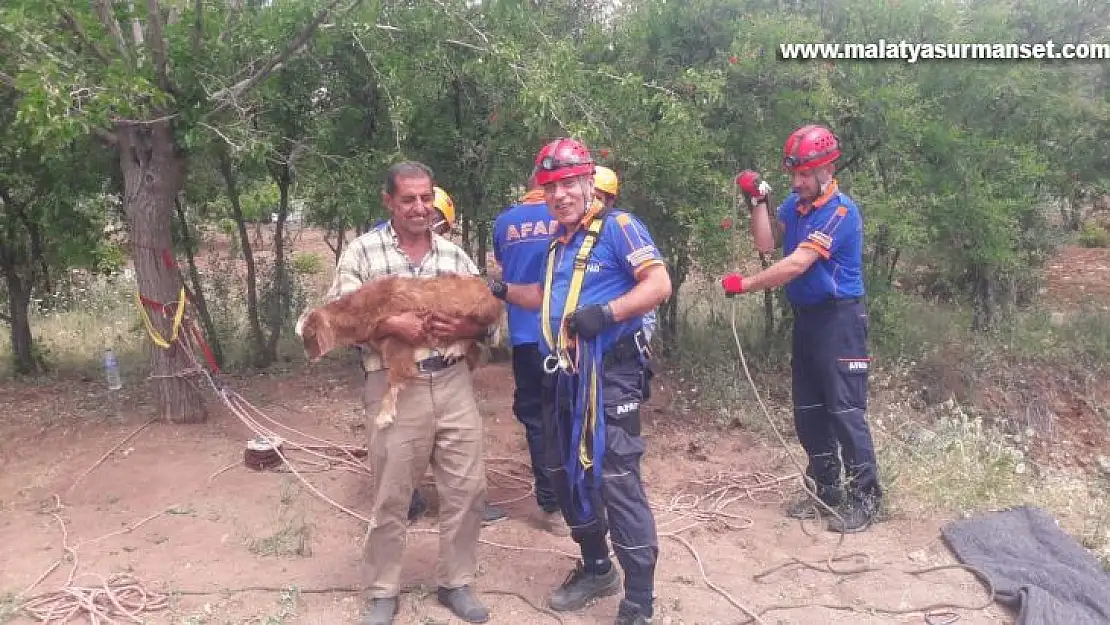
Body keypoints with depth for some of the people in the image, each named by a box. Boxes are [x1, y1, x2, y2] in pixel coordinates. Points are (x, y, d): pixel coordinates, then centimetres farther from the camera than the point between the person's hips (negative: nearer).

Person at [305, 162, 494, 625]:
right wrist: (390, 324, -19)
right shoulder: (362, 251, 0)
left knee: (466, 488, 9)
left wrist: (465, 328, -11)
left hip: (454, 383, 4)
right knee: (391, 496, 7)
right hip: (395, 387, -3)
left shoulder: (455, 255, 10)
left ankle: (455, 582, 28)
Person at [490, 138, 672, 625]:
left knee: (617, 481, -8)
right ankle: (596, 569, 36)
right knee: (565, 472, 17)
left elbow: (659, 283, -16)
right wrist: (504, 291, 13)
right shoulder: (559, 240, 15)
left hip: (609, 372, -9)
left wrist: (606, 313, -27)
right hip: (564, 375, 9)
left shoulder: (618, 226, -9)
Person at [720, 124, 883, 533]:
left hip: (838, 318, -8)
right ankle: (827, 491, 25)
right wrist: (757, 201, -8)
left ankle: (865, 499, 5)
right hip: (806, 317, 8)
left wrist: (745, 284, -16)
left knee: (845, 411, -6)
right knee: (808, 410, 12)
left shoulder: (841, 212, -17)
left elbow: (796, 264, -22)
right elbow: (766, 244, 1)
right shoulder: (795, 204, 8)